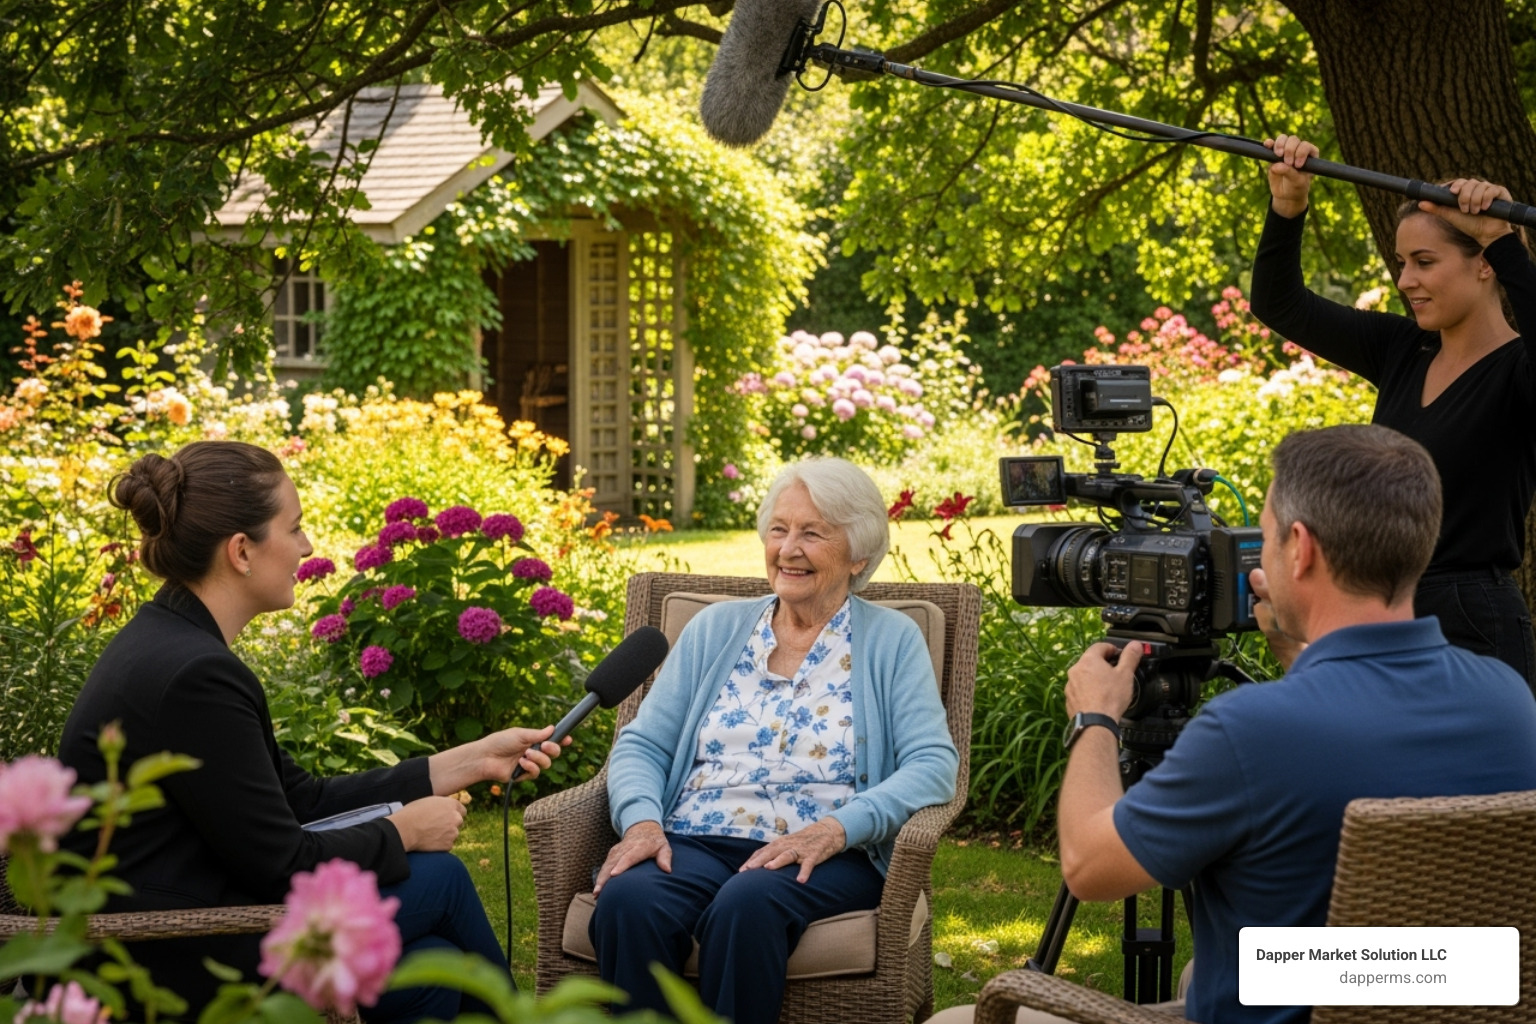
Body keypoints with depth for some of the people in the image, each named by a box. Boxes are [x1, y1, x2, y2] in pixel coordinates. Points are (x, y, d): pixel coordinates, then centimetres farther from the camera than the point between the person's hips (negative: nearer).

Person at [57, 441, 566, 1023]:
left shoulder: (171, 646, 10)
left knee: (427, 970, 8)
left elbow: (299, 800, 13)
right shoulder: (194, 675, -22)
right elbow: (282, 864, -17)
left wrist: (475, 760, 15)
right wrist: (403, 831, 1)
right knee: (438, 879, 4)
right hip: (172, 969, -9)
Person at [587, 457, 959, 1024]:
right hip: (694, 844, 3)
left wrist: (836, 829, -18)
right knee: (626, 899, -33)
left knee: (746, 904, -38)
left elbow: (933, 763, -3)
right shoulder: (715, 628, 19)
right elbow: (642, 743, 14)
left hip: (823, 859, -2)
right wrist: (642, 820, -8)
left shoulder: (891, 641, 10)